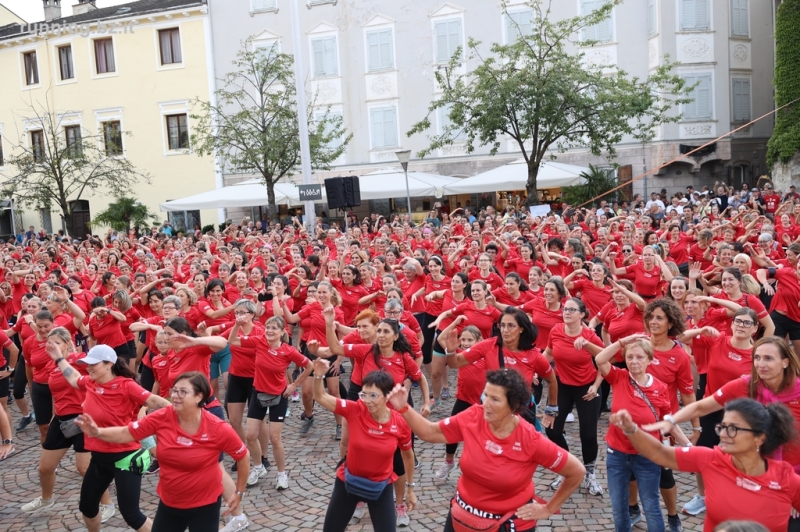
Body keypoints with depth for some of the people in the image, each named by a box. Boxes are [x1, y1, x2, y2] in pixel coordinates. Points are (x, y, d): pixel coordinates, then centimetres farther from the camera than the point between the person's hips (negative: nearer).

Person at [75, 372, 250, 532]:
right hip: (168, 502, 4)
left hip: (204, 504, -4)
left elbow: (243, 456, -9)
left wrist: (239, 493, -2)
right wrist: (97, 432, -28)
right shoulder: (162, 418, -15)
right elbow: (124, 434, -9)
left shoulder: (218, 429, -22)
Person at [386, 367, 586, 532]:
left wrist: (548, 509, -6)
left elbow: (577, 471, -13)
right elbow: (430, 433, -4)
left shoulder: (531, 441, -24)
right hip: (463, 513, 3)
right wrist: (403, 408, -17)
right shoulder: (473, 417, -15)